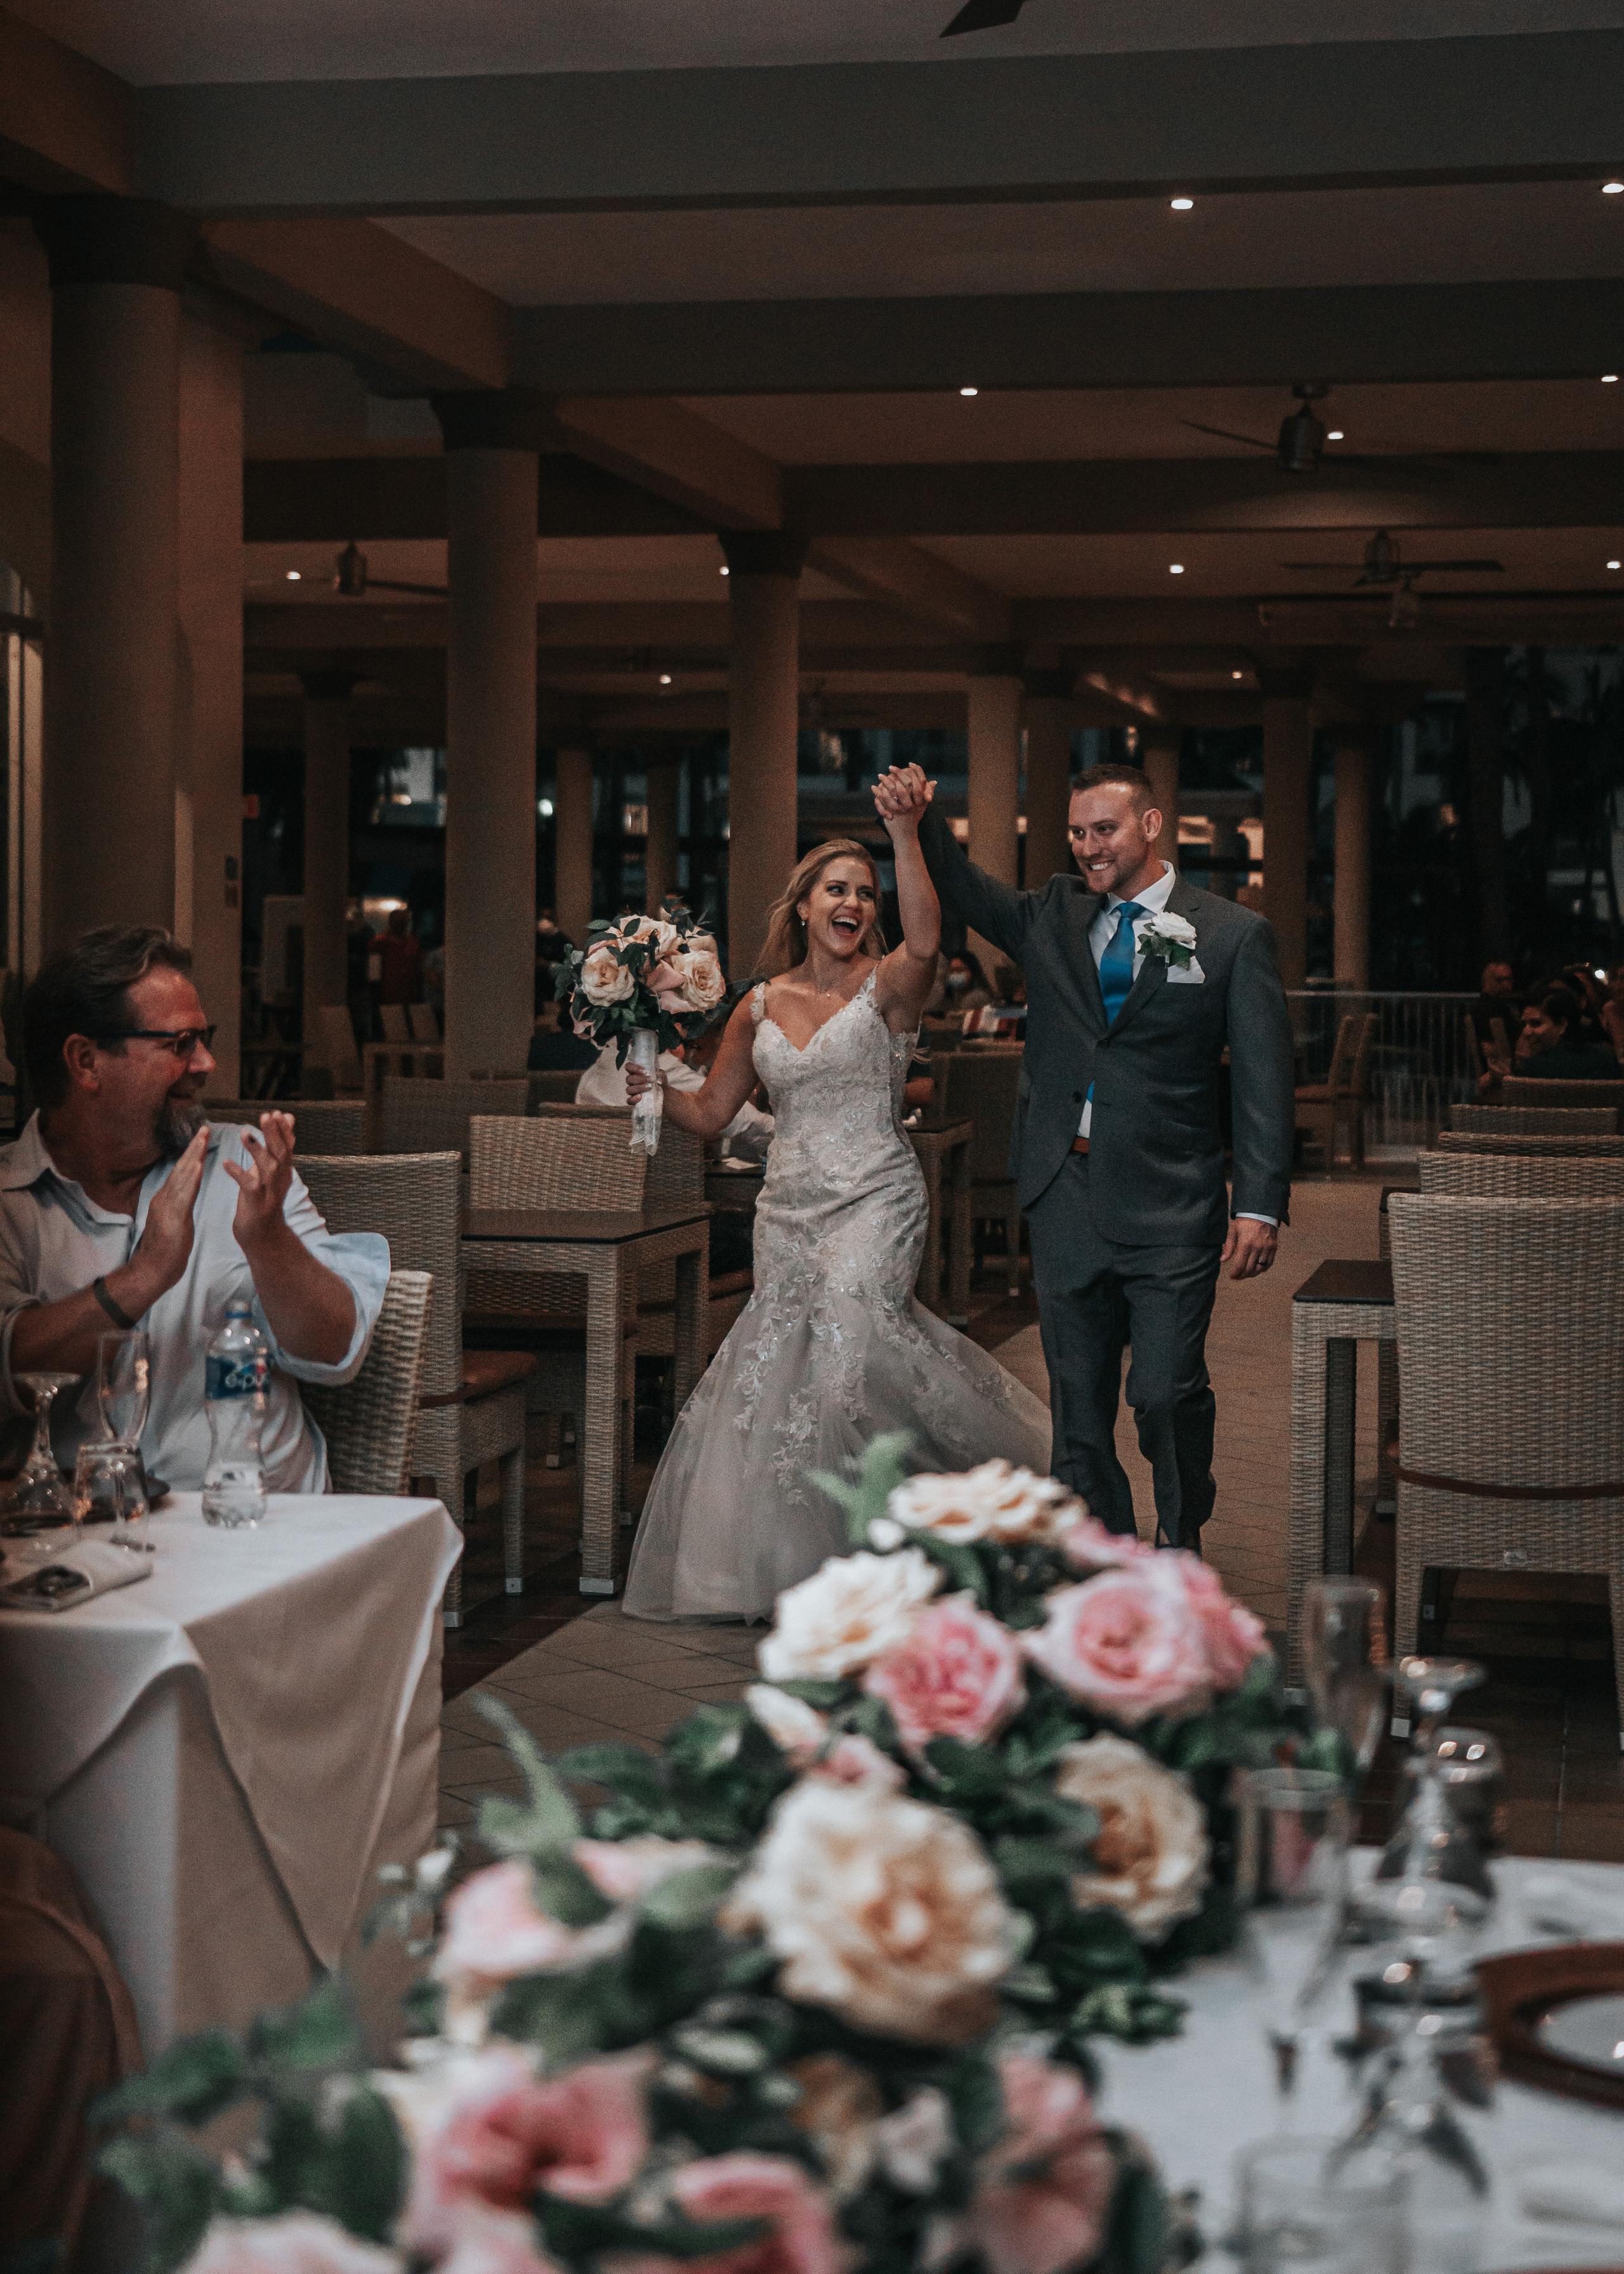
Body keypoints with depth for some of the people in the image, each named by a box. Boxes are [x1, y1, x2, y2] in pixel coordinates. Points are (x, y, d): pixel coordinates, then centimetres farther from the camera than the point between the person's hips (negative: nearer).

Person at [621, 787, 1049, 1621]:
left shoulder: (887, 986, -3)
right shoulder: (760, 1007, 9)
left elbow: (925, 939, -27)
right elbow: (708, 1111, 14)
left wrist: (905, 835, -35)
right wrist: (649, 1074, -3)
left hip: (872, 1199, -5)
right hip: (788, 1206, 5)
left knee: (850, 1327, -27)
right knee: (777, 1363, 5)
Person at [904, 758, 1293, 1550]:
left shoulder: (1232, 934, 0)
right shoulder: (1052, 916, 13)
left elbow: (1264, 1079, -2)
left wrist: (1259, 1204, -8)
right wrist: (919, 824, -11)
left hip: (1170, 1210, -4)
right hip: (1066, 1201, 4)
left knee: (1169, 1393, -5)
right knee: (1077, 1396, 10)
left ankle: (1182, 1552, 17)